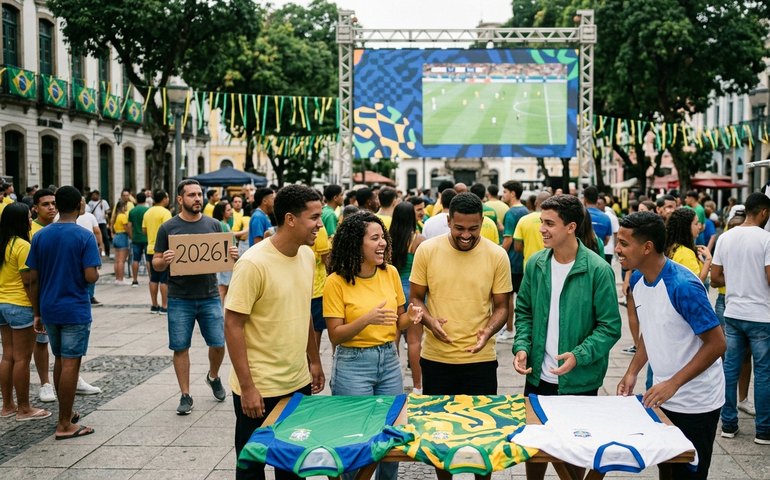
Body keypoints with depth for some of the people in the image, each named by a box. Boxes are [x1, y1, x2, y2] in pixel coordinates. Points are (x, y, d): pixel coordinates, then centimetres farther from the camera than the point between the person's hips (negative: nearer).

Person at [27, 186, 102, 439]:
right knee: (70, 364, -1)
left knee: (59, 360, 18)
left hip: (49, 309, 5)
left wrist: (37, 313, 10)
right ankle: (65, 425, 2)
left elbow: (33, 279, 3)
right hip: (75, 311, -5)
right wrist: (95, 273, 5)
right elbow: (91, 276, -19)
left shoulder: (40, 236, 3)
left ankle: (65, 413, 29)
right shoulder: (85, 237, -12)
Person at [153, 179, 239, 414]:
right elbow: (156, 264, 2)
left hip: (209, 296, 2)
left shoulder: (213, 225, 6)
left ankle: (213, 377, 34)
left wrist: (233, 255, -9)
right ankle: (185, 395, 17)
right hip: (179, 299, -1)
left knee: (218, 344, 3)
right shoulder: (168, 228, -1)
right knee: (180, 348, 4)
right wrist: (164, 261, -21)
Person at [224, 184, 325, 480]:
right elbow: (232, 325, -17)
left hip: (299, 383, 6)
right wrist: (247, 388, -18)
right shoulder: (253, 264, -19)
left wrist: (314, 361, 17)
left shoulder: (307, 255, 3)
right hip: (260, 389, -6)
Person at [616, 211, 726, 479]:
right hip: (661, 396, 7)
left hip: (694, 404, -7)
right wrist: (632, 372, 1)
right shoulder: (637, 279, -1)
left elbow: (716, 344, -22)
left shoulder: (683, 286, -26)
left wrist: (673, 383, -25)